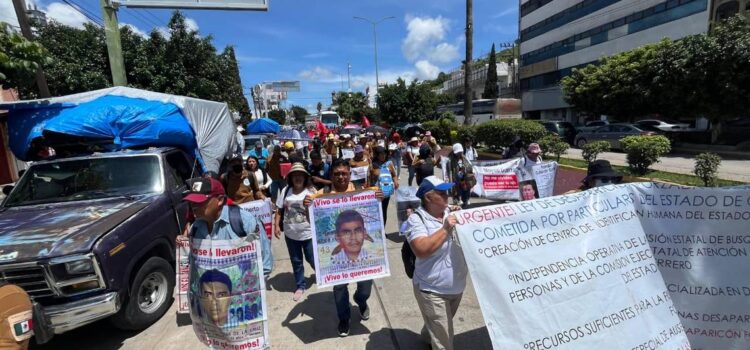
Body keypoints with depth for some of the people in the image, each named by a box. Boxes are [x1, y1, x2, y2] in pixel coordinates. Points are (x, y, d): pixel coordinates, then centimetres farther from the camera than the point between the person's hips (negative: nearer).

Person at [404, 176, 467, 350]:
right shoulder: (416, 219, -19)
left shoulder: (451, 212, -1)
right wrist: (445, 229, -28)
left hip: (457, 286, 7)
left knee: (439, 329, 32)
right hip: (433, 291, -7)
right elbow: (421, 250, -32)